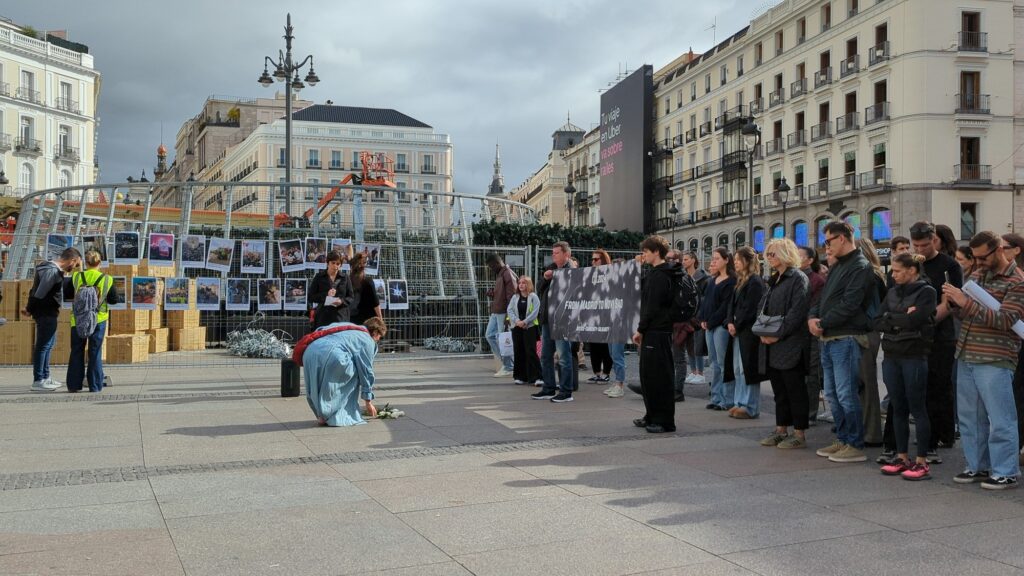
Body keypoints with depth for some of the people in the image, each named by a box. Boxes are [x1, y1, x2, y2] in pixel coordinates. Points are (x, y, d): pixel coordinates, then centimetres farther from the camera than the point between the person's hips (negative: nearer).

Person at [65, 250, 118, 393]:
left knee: (76, 352, 11)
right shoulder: (107, 280, -8)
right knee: (95, 353, 7)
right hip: (98, 320, -1)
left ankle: (74, 385, 12)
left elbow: (66, 293, 3)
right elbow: (115, 299, -2)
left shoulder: (76, 277, -6)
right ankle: (95, 385, 7)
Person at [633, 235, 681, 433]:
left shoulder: (659, 275, -14)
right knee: (648, 375, 15)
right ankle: (653, 416, 23)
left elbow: (652, 307, -19)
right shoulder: (657, 273, 17)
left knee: (659, 376, -5)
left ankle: (665, 421, -1)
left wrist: (640, 329, -13)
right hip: (654, 331, 10)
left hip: (657, 331, -10)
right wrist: (643, 329, 14)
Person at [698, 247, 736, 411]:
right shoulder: (713, 280, 17)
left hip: (721, 325, -8)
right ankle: (716, 397, 16)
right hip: (709, 325, 8)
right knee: (714, 363, 11)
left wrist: (711, 322, -14)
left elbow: (726, 305, -15)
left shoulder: (732, 280, -9)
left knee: (723, 363, -5)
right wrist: (702, 319, 3)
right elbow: (705, 299, 16)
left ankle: (727, 400, 0)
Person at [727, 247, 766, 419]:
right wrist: (730, 323, 1)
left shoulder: (755, 281, -11)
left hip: (749, 331, -9)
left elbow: (750, 308, -16)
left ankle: (750, 407, 0)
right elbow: (732, 304, 15)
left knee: (747, 368, -5)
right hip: (738, 331, 9)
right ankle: (740, 402, 18)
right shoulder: (740, 281, 17)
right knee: (737, 368, 11)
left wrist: (737, 325, -13)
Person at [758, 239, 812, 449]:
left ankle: (799, 435, 3)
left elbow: (797, 311, -17)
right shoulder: (774, 280, 17)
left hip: (791, 344, -8)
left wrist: (778, 335, -18)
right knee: (779, 390, 13)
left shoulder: (798, 278, -9)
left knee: (795, 390, -2)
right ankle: (781, 430, 21)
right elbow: (763, 307, 17)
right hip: (772, 345, 8)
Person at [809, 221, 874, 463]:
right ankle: (843, 439, 22)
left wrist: (823, 323, -14)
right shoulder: (836, 267, 20)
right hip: (828, 339, 10)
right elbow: (823, 297, 18)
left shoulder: (860, 267, -10)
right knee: (832, 394, 13)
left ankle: (856, 446, 0)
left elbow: (849, 304, -18)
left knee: (846, 394, -8)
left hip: (846, 338, -10)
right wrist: (812, 317, -1)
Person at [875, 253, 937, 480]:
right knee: (897, 408, 10)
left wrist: (891, 319, -4)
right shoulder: (893, 293, 13)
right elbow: (877, 323, 4)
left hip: (915, 357, -6)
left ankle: (922, 462, 4)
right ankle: (902, 457, 19)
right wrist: (902, 319, -9)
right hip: (891, 356, 6)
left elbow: (914, 321, -17)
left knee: (917, 409, -2)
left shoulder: (926, 292, -4)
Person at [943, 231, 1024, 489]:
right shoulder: (976, 275, 15)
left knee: (1000, 420, -2)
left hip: (994, 361, -7)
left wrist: (966, 302, -22)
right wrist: (954, 300, -4)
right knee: (969, 417, 12)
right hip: (965, 357, 7)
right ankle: (977, 466, 23)